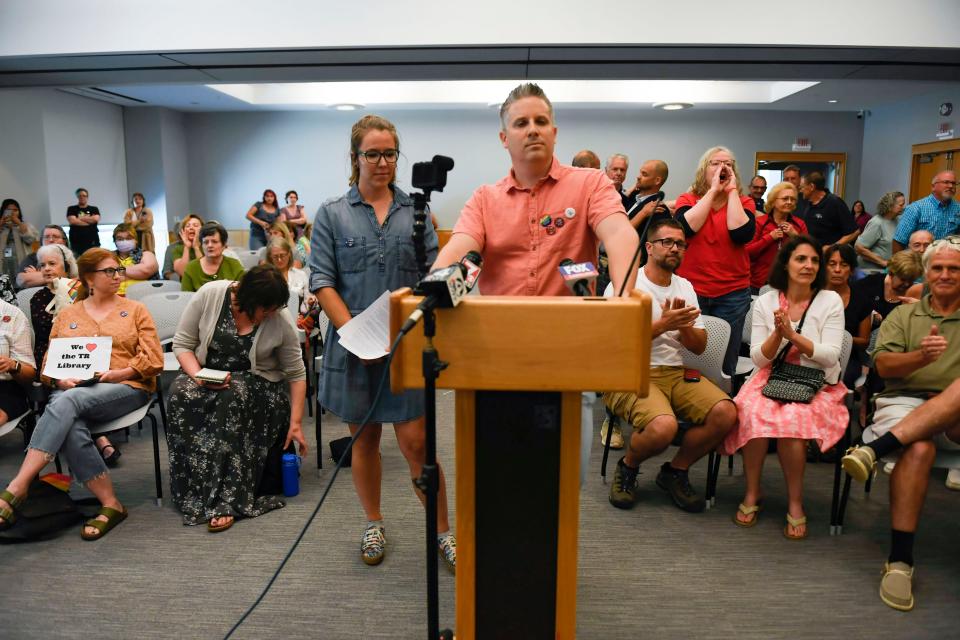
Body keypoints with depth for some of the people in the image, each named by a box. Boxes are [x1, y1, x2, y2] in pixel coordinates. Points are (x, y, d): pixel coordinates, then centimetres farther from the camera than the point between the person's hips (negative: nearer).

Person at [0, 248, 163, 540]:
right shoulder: (66, 316, 20)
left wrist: (118, 373, -11)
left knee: (66, 402, -34)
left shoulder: (135, 310, 13)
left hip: (126, 388, -2)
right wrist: (62, 380, -7)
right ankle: (110, 504, -27)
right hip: (72, 392, 2)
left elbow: (154, 360, 4)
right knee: (72, 429, -33)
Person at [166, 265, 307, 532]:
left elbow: (296, 374, -7)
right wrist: (198, 376, -23)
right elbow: (182, 344, -5)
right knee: (181, 393, -30)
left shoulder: (279, 321, -14)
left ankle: (227, 500, -32)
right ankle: (193, 495, -24)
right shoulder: (209, 294, -13)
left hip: (255, 383, -1)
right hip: (206, 377, 2)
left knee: (233, 396, -35)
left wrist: (296, 423, -11)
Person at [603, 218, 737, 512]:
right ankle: (627, 467, 2)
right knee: (663, 426, -34)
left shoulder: (685, 287, 17)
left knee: (726, 413, -19)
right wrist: (663, 325, -20)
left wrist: (683, 325, -8)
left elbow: (699, 347, 13)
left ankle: (675, 472, 6)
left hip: (675, 373, 6)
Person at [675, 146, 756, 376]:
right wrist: (713, 191, -10)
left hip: (732, 294, 1)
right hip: (691, 290, -1)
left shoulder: (743, 202, 6)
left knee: (725, 362, 6)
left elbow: (741, 235, -14)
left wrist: (732, 191, -7)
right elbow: (686, 227, -16)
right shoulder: (687, 200, 5)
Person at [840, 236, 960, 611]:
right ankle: (900, 560, -30)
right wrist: (921, 356, -17)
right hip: (903, 403, 0)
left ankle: (876, 449, -39)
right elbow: (883, 365, 3)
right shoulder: (903, 315, 19)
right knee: (920, 449, -34)